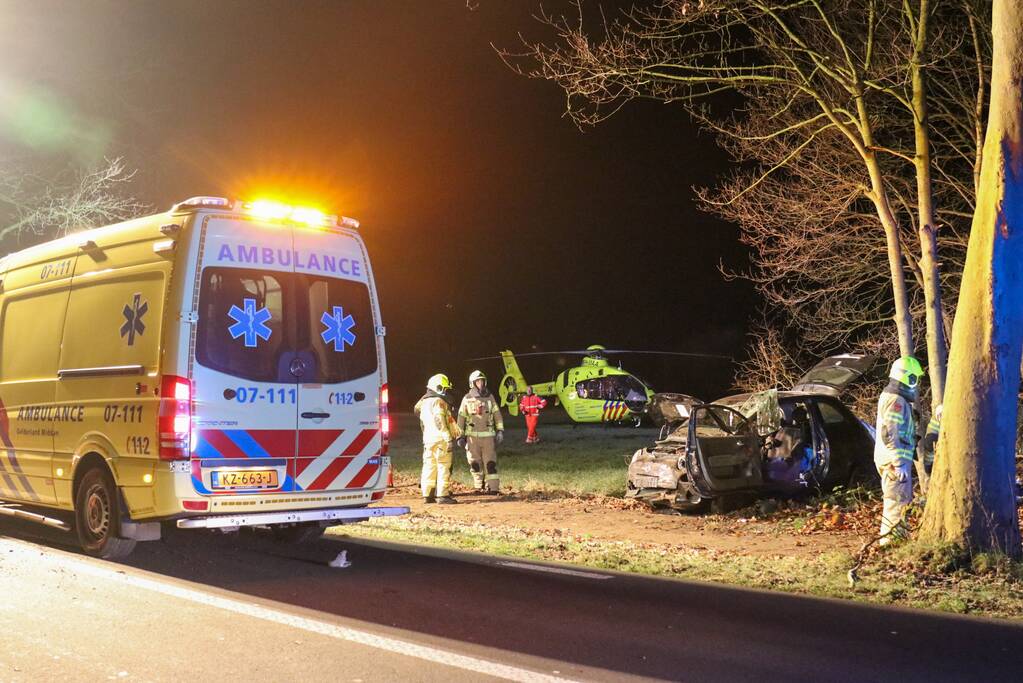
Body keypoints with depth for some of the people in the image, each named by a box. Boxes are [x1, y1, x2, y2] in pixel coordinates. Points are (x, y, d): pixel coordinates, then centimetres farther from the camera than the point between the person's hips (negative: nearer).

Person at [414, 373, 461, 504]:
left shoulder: (424, 402, 18)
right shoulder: (438, 402, -9)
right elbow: (440, 421, -19)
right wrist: (448, 437, -22)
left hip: (427, 439, 9)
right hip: (440, 439, -8)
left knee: (429, 466, 10)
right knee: (443, 466, -4)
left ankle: (427, 494, 12)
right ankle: (442, 495, -6)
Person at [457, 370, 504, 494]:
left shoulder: (490, 397, 6)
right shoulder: (467, 399, 2)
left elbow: (497, 414, 10)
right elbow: (461, 418, 5)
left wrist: (500, 430, 3)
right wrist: (460, 436, 3)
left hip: (488, 435, 0)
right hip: (472, 436, 0)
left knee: (490, 463, -4)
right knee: (475, 463, 5)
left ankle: (493, 488, -3)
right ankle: (480, 487, 16)